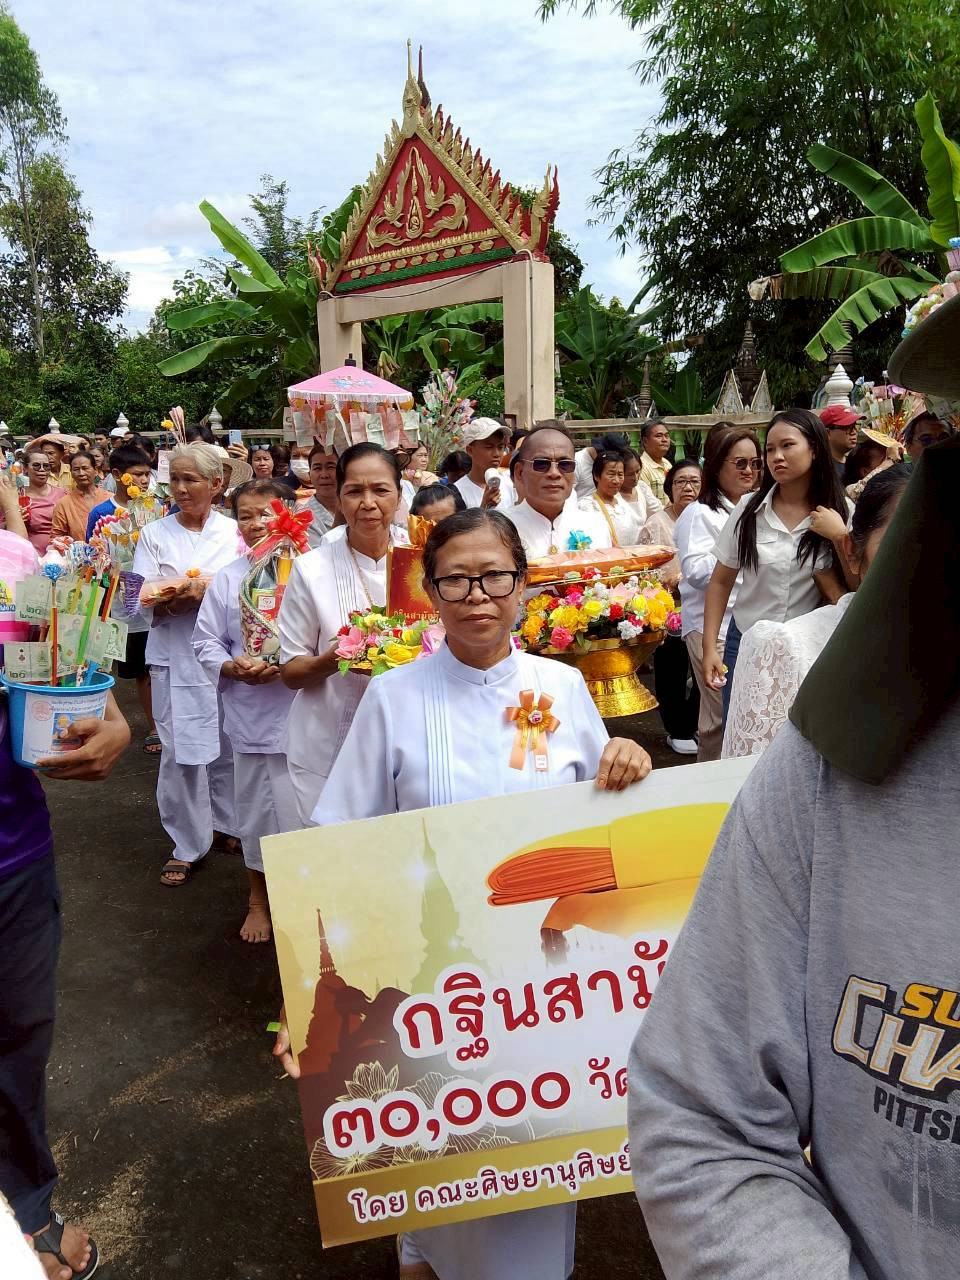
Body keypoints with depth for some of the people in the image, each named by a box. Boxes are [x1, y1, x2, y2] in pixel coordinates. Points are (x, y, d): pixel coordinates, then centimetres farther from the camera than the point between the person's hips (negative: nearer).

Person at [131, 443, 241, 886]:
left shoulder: (234, 532, 6)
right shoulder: (154, 534, 5)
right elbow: (144, 603, -1)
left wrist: (207, 589, -15)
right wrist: (175, 598, -20)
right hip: (176, 656, -1)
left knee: (229, 743, 8)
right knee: (181, 749, -1)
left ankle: (227, 822, 29)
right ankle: (186, 845, 12)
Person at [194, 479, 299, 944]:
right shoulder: (226, 578, 4)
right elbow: (206, 643, 7)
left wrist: (285, 666, -21)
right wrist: (232, 667, -12)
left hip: (301, 709, -2)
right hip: (250, 712, 3)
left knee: (303, 808, 5)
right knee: (255, 807, 15)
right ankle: (258, 899, 36)